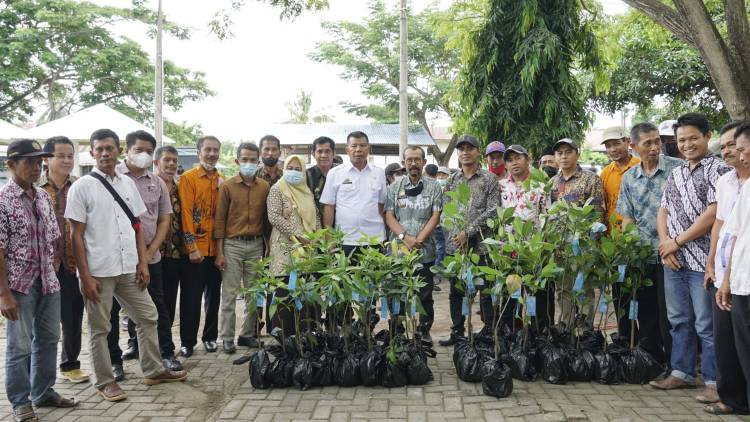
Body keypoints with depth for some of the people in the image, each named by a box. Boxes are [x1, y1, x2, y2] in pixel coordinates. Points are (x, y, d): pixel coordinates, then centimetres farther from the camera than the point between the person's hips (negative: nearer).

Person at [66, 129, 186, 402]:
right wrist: (85, 277, -12)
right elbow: (76, 236, -8)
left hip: (129, 268, 5)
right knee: (99, 328, 7)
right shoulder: (82, 187, -7)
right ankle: (105, 382, 21)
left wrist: (143, 263, 5)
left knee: (147, 317, 12)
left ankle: (153, 371, 27)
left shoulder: (128, 184, 8)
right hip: (98, 271, -5)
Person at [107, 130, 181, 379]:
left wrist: (150, 251, -1)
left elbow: (165, 219, 11)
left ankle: (166, 353, 20)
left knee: (157, 307, 10)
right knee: (112, 309, 5)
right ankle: (114, 360, 17)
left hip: (150, 257, 3)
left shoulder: (157, 183, 9)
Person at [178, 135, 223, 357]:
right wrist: (192, 247, -16)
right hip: (195, 249, -4)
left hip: (216, 248, 5)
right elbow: (186, 213, -11)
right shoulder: (188, 178, -5)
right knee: (191, 297, 3)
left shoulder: (222, 182, 10)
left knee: (213, 295, 13)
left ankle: (210, 336, 26)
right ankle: (187, 341, 14)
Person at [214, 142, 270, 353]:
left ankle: (247, 334, 19)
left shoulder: (265, 187, 6)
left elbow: (266, 217, 9)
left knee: (254, 293, 8)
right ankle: (227, 337, 8)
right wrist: (219, 252, -6)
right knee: (229, 294, 0)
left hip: (256, 244, 3)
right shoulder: (227, 186, -2)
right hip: (232, 244, -3)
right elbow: (220, 219, -2)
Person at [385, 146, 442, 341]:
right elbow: (389, 216, 3)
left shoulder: (433, 187, 5)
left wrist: (419, 239, -12)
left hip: (425, 250, -1)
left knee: (425, 295, 5)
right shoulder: (394, 188, 9)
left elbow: (435, 216, -2)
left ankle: (425, 331, 19)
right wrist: (404, 237, -12)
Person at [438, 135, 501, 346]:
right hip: (454, 244, 4)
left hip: (480, 244, -4)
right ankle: (457, 332, 23)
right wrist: (453, 236, -4)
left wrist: (468, 232, -15)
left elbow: (492, 211, -10)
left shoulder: (490, 179, 0)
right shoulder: (451, 180, 12)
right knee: (455, 291, 11)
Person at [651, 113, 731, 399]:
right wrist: (664, 244, -3)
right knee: (679, 321, 15)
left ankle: (714, 381, 11)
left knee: (706, 325, 0)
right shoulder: (675, 174, 15)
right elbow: (663, 211, 14)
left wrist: (677, 242, -11)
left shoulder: (717, 170, -7)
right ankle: (682, 373, 27)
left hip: (702, 261, -7)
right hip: (673, 261, 7)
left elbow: (713, 214, -15)